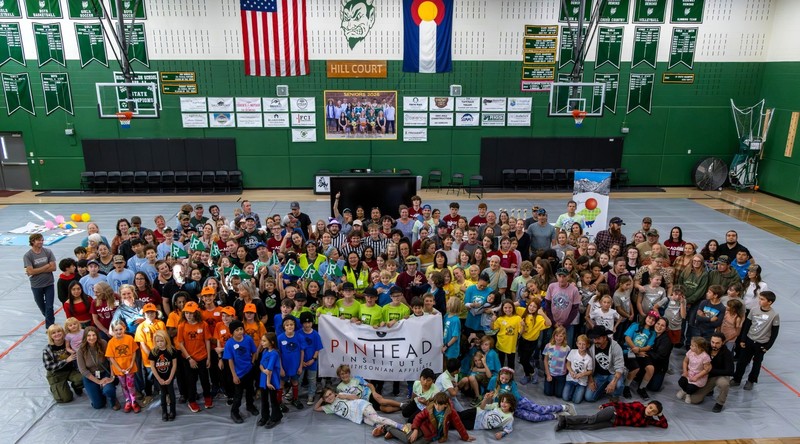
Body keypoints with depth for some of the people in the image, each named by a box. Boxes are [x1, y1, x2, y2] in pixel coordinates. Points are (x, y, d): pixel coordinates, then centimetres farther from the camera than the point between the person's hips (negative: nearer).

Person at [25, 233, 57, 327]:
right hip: (36, 285, 0)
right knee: (41, 305, 18)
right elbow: (31, 271, -18)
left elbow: (53, 267, -11)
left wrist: (37, 270, -16)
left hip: (49, 284, 0)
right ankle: (50, 319, 42)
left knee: (49, 306, -1)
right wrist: (46, 266, -15)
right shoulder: (27, 256, -11)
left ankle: (50, 326, 8)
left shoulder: (48, 252, -6)